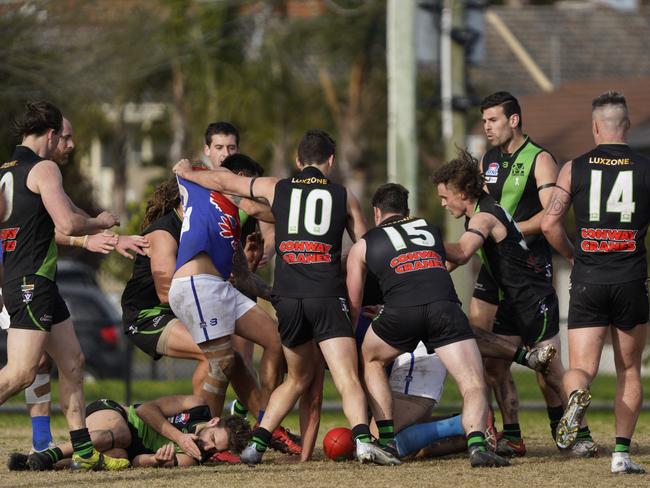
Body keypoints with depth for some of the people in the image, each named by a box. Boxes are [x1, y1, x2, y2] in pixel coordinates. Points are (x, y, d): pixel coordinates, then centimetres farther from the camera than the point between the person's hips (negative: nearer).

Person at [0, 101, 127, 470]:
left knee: (73, 362, 13)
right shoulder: (43, 168, -11)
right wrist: (100, 223, 0)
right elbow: (68, 224, -19)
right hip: (32, 283, -10)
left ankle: (84, 451, 15)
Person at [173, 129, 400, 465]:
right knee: (348, 379, -12)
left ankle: (256, 443, 16)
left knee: (299, 377, 22)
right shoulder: (344, 197, 11)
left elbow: (222, 182, 26)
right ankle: (363, 439, -34)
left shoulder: (276, 189, 14)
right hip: (328, 296, -3)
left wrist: (186, 173, 45)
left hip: (287, 299, 3)